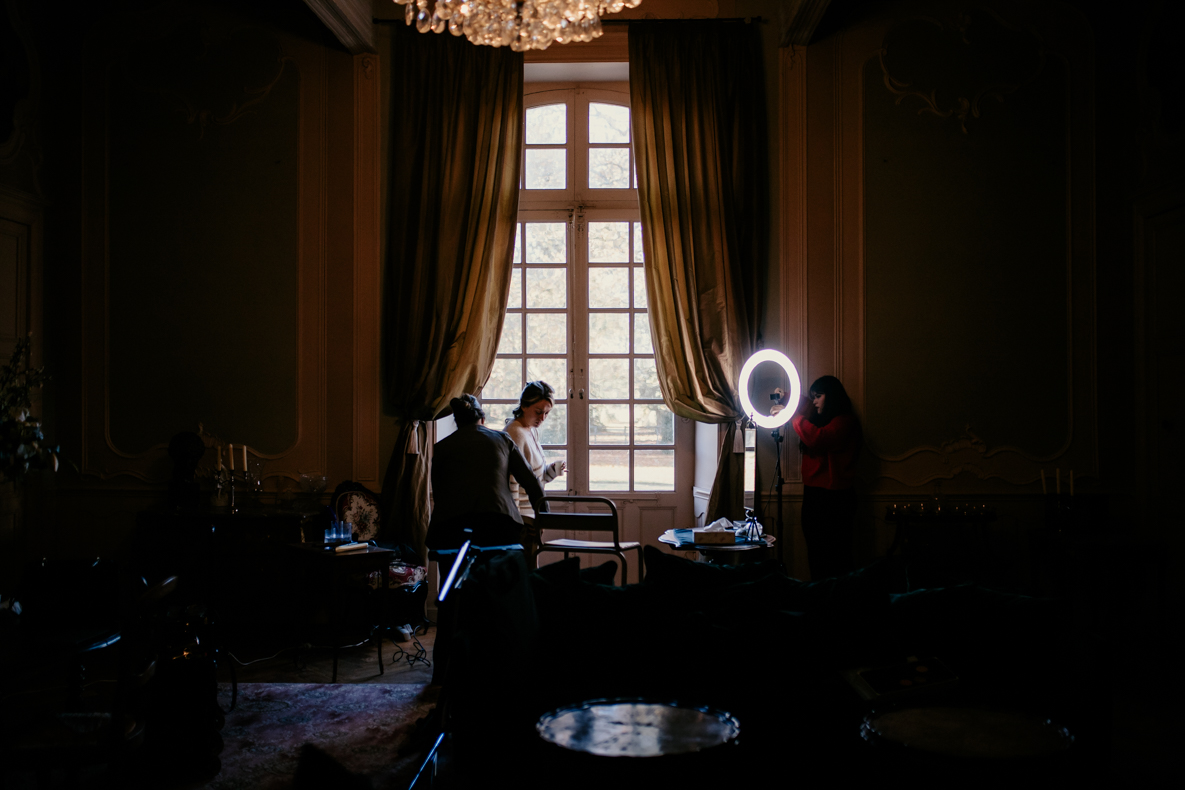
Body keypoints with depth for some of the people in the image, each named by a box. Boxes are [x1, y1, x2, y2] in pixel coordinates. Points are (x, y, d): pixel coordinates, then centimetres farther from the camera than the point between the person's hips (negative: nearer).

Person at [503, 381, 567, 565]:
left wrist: (553, 470, 3)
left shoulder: (532, 431, 14)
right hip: (522, 517, -9)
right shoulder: (515, 434, -15)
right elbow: (511, 482, -18)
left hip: (531, 516, 9)